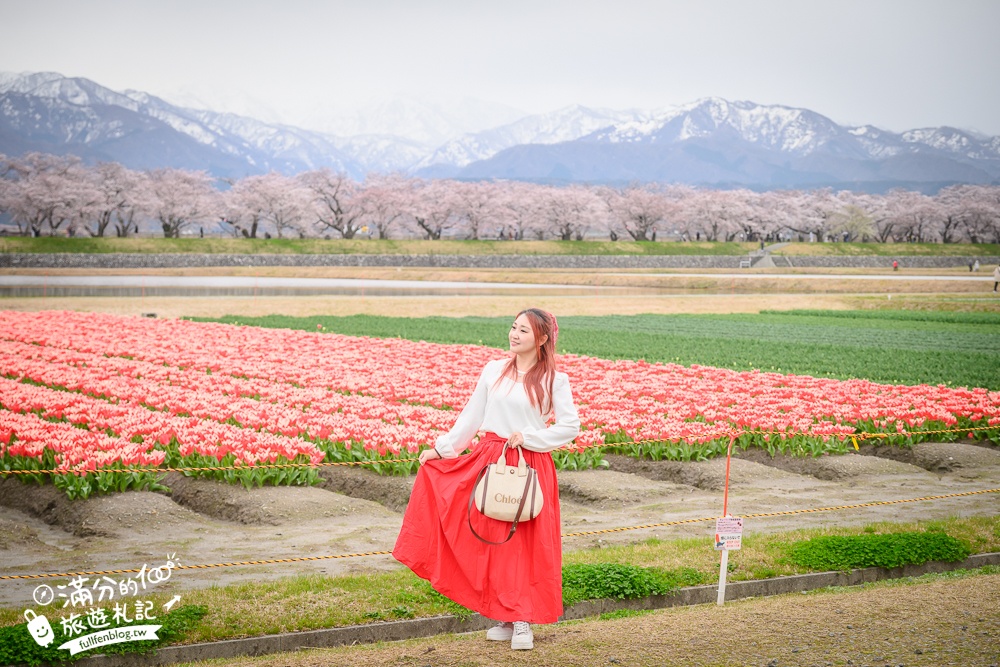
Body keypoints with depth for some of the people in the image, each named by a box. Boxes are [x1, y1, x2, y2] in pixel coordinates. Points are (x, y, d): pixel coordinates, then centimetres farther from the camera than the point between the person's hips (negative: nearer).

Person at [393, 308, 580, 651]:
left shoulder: (553, 379, -3)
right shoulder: (494, 370, 7)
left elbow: (570, 426, -5)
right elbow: (471, 416, 11)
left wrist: (528, 437, -13)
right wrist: (441, 447, 6)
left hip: (530, 467, -4)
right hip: (489, 462, 4)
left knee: (527, 543, -2)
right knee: (493, 541, 5)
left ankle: (523, 621, 5)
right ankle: (507, 618, 14)